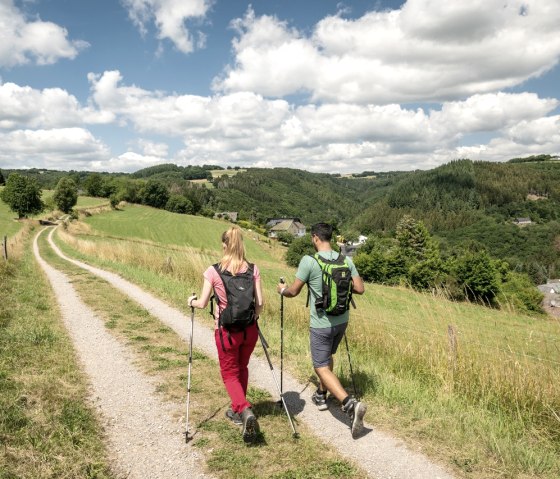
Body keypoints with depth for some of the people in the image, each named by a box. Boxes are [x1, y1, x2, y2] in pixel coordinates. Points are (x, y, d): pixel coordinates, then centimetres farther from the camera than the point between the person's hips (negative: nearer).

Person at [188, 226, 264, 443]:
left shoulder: (213, 271, -12)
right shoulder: (253, 269, -5)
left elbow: (203, 303, -8)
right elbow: (260, 303, -4)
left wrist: (192, 301, 14)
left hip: (226, 330, -3)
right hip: (249, 329, 3)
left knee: (230, 373, 12)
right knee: (242, 369, 23)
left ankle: (245, 411, -10)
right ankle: (237, 410, 37)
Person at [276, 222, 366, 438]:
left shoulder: (309, 261, -16)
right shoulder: (346, 260, -2)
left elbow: (293, 292, -8)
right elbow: (359, 289, 1)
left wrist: (282, 289, 14)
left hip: (321, 324, -6)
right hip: (342, 321, 6)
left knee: (322, 367, 1)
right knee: (327, 357, 27)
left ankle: (350, 403, -16)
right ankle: (321, 396, 42)